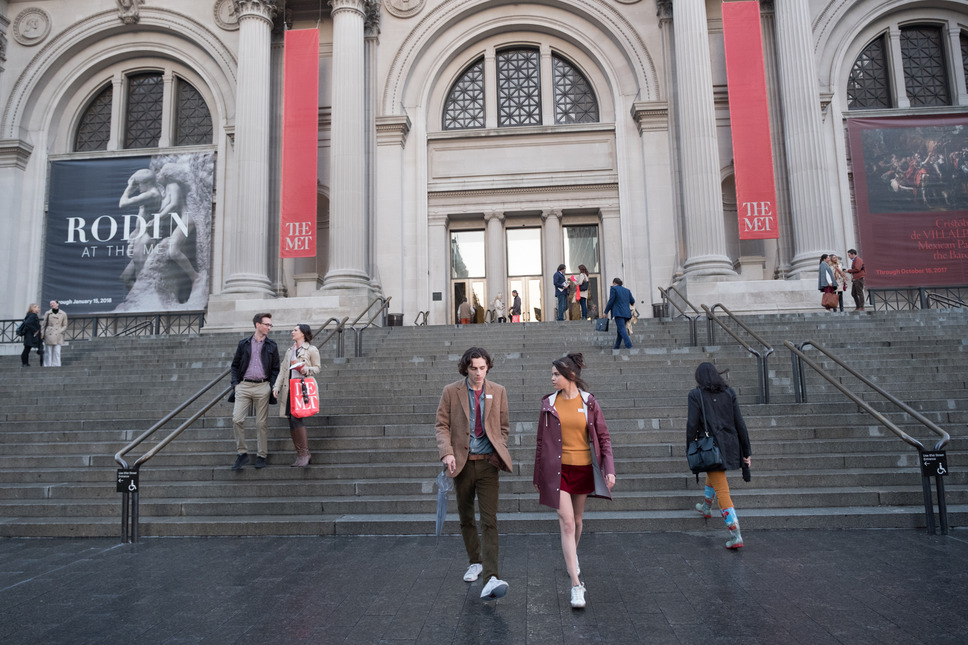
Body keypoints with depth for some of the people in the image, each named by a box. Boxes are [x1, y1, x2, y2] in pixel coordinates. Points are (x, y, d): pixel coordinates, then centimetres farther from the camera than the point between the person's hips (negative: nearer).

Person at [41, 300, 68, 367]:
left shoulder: (63, 314, 5)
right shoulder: (48, 313, 6)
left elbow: (65, 326, 9)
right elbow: (44, 325, 9)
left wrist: (59, 332, -5)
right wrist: (42, 334, 1)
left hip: (58, 337, 0)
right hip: (49, 336, 1)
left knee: (57, 352, -4)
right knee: (48, 352, 1)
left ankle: (56, 365, 1)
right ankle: (47, 365, 7)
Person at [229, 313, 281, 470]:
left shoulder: (271, 346, 9)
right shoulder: (243, 344, 10)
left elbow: (275, 369, 9)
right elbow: (235, 365, 13)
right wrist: (235, 383, 0)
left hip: (262, 386, -1)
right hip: (244, 386, 1)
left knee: (262, 423, 1)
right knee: (237, 419, -9)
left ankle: (262, 455, 10)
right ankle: (242, 453, 4)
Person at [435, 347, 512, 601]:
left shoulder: (498, 392, 6)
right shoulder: (451, 392, 0)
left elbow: (503, 427, 14)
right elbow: (442, 425, -1)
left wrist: (500, 453, 3)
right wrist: (447, 453, -15)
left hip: (487, 463, -1)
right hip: (462, 463, 1)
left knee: (489, 520, -10)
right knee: (466, 518, 14)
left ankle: (491, 579, -13)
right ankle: (475, 562, 35)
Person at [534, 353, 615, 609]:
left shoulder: (589, 402, -3)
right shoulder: (549, 403, -1)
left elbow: (603, 437, 2)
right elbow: (541, 441, 6)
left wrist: (609, 469, -7)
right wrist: (538, 476, 9)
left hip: (584, 468, 1)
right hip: (558, 469, -1)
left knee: (577, 519, 17)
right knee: (567, 523, -7)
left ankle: (572, 554, 47)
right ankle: (576, 584, -3)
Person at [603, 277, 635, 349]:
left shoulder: (613, 288, 0)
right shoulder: (627, 290, 17)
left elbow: (611, 301, -6)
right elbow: (632, 301, 15)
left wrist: (606, 312, 0)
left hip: (618, 313, -7)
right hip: (626, 313, 7)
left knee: (622, 329, -12)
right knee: (620, 330, 14)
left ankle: (629, 345, -23)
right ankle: (616, 346, 19)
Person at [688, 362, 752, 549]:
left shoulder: (696, 395, -8)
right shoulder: (729, 392, 3)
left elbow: (692, 425, -12)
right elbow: (739, 423, 2)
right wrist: (746, 451, 8)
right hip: (730, 444, 6)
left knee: (722, 491, -1)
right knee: (713, 472, 32)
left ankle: (735, 535, -6)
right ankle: (706, 506, 52)